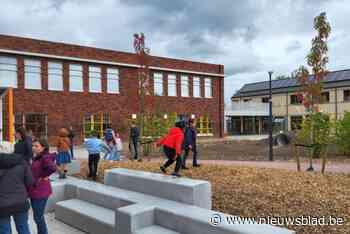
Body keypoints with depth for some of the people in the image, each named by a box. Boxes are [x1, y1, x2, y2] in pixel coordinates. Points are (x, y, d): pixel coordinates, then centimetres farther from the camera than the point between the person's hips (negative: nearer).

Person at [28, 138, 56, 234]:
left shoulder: (45, 157, -19)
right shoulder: (36, 158, 10)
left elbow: (52, 168, -36)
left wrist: (43, 176, -20)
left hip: (41, 192, -9)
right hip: (35, 191, 9)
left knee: (38, 217, 1)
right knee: (38, 216, 19)